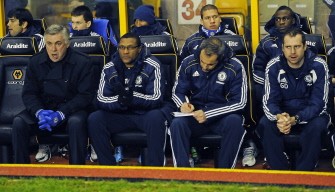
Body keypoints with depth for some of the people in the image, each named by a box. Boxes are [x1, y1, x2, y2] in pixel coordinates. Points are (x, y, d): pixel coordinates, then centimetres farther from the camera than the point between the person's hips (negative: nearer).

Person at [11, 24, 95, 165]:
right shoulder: (36, 62, 4)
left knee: (76, 122, -36)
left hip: (71, 109, -3)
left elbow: (86, 95, -9)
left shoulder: (82, 62, -6)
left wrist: (60, 114, -22)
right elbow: (28, 93, 3)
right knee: (18, 122, -24)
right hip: (43, 108, 3)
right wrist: (39, 112, -19)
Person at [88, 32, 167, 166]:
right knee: (94, 119, -23)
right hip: (119, 114, 3)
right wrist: (119, 100, -29)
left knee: (156, 117, -36)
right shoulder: (109, 68, 0)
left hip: (145, 114, -3)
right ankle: (108, 166, -12)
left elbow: (156, 99, -17)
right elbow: (101, 100, -6)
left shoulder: (151, 66, -10)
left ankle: (154, 168, -26)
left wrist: (132, 96, -34)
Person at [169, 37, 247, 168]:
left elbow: (239, 102, -12)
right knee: (177, 124, -30)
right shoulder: (188, 63, -4)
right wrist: (183, 103, -18)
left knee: (235, 122, -35)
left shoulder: (235, 67, -12)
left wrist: (208, 114, -22)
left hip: (223, 115, -2)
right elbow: (177, 92, 8)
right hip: (195, 115, 2)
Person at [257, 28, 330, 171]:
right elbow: (270, 101, -11)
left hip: (311, 114, -1)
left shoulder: (318, 66, -15)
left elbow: (318, 103, -18)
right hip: (282, 113, 2)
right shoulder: (274, 67, -10)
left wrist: (295, 119, -36)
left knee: (316, 126, -35)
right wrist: (278, 117, -36)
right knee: (265, 124, -29)